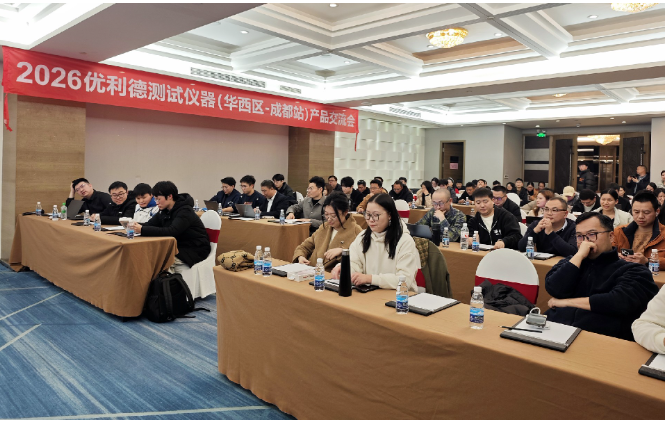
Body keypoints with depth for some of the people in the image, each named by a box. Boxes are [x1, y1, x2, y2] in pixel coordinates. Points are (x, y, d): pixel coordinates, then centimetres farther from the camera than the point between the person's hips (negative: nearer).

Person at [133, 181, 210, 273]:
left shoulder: (185, 211, -18)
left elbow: (171, 232, -31)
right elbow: (150, 224, 8)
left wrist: (143, 230, -33)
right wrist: (137, 226, -15)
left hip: (195, 252, -8)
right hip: (179, 248, 8)